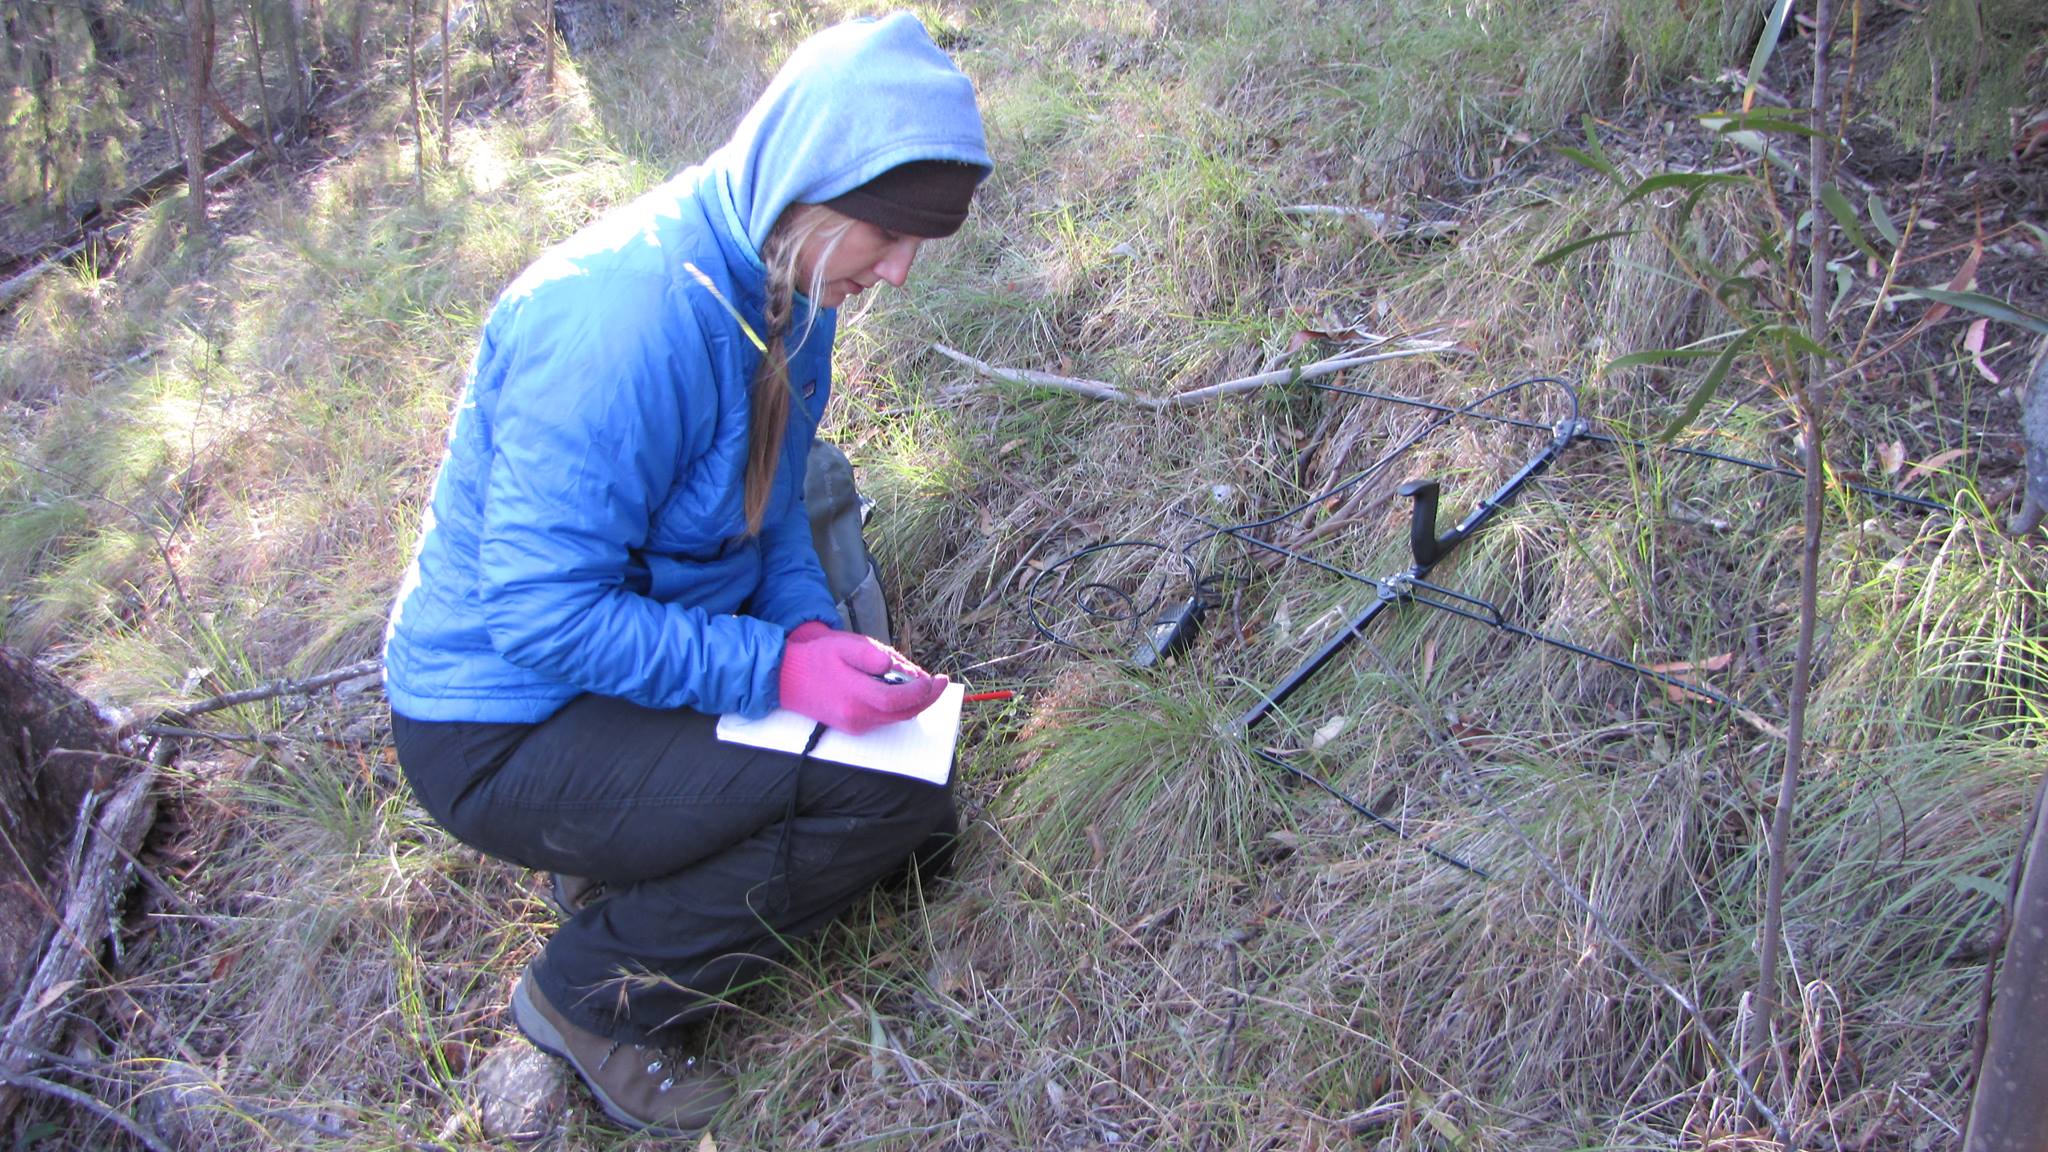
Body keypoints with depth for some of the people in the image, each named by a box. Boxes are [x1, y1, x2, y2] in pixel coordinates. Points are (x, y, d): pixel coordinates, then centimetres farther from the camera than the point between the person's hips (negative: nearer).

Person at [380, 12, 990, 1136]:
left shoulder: (789, 283, -2)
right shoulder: (631, 314, -30)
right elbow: (541, 613, -29)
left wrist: (816, 630, -9)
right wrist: (780, 668, -29)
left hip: (647, 654, 9)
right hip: (504, 730, -9)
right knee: (898, 799, -20)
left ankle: (628, 852, 14)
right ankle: (593, 993, -3)